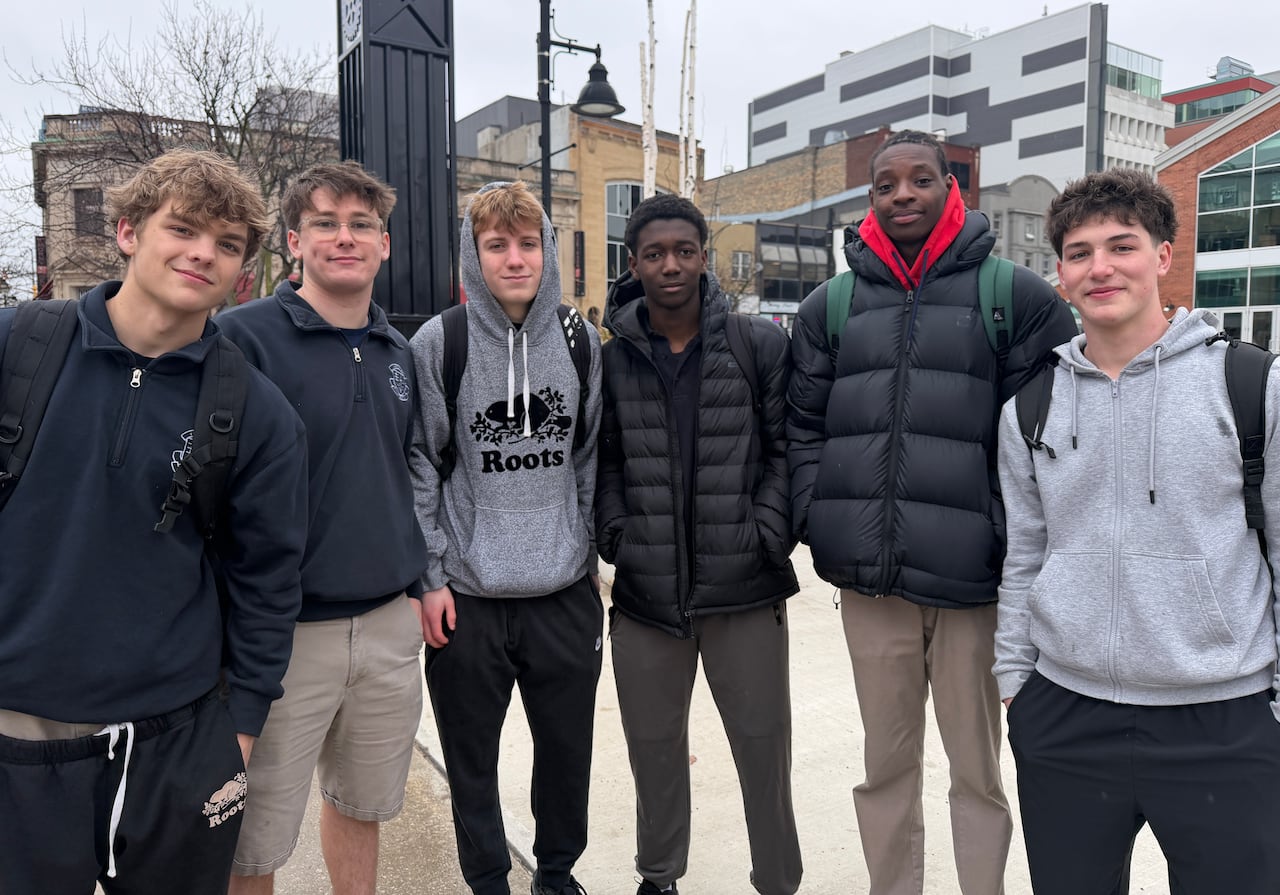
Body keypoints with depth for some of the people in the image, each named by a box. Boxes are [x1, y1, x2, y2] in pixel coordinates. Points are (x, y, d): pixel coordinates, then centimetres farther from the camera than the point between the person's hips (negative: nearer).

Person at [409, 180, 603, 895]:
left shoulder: (583, 342, 3)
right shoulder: (438, 344, -6)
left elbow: (592, 461, 10)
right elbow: (417, 466, -4)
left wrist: (589, 552, 8)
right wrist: (429, 576, -6)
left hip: (567, 593, 3)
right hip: (467, 595, -2)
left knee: (569, 750, 15)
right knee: (472, 760, 13)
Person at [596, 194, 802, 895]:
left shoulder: (762, 345, 0)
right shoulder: (609, 356, 2)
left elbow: (786, 450, 1)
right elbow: (599, 460, 7)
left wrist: (767, 535, -8)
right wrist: (616, 537, -3)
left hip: (745, 589, -1)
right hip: (643, 593, 2)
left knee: (764, 745, 9)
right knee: (654, 747, 17)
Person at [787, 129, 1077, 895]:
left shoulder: (1017, 296, 0)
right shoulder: (832, 306, 9)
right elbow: (804, 429, 10)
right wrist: (820, 524, 0)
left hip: (973, 577, -2)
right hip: (868, 579, 3)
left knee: (978, 766, 12)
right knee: (887, 761, 17)